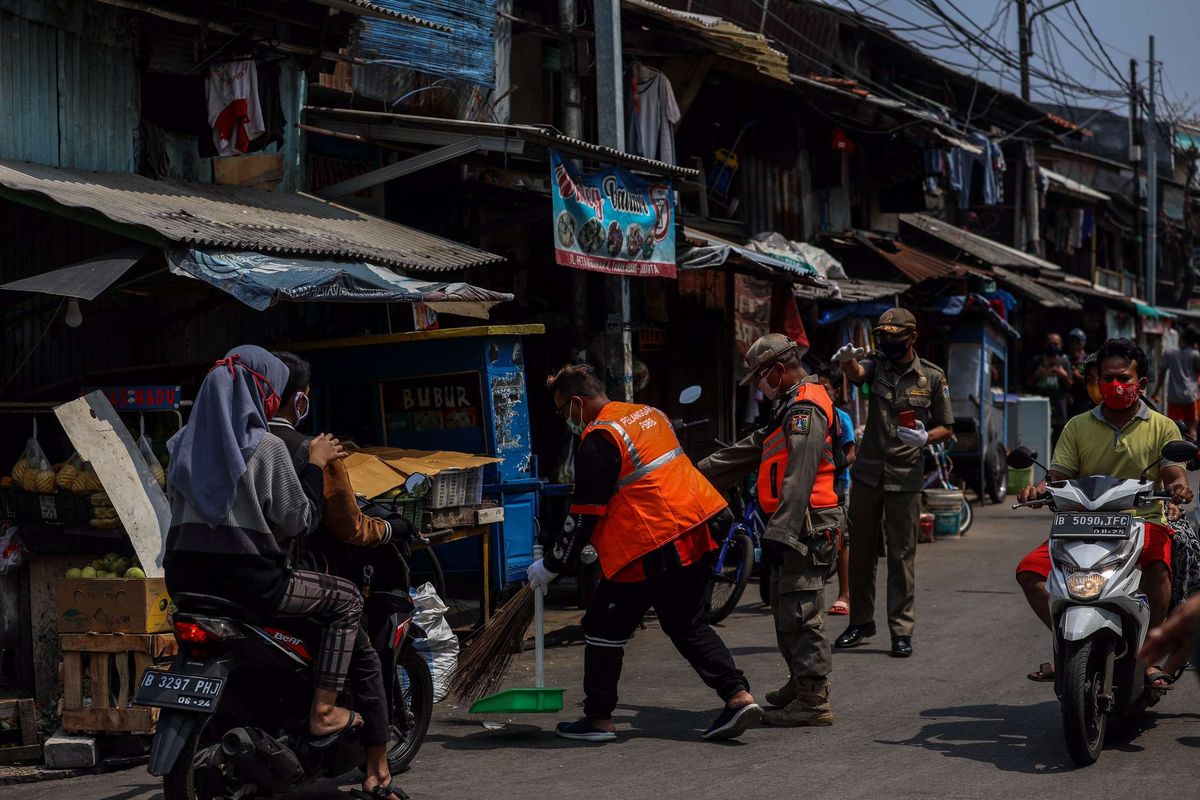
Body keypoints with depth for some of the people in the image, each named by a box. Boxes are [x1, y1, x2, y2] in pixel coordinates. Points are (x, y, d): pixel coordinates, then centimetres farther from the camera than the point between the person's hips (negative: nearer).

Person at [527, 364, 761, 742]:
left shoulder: (599, 440, -13)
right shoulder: (649, 414, 14)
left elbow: (584, 515, -12)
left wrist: (551, 566, 0)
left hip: (649, 550, -8)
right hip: (695, 536, 9)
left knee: (604, 627, 7)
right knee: (687, 625, 19)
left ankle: (599, 719, 14)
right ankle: (738, 695, 8)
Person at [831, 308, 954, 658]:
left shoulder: (933, 377, 0)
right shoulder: (877, 365, 2)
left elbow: (946, 428, 5)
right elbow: (856, 373, -22)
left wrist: (925, 438, -17)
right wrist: (847, 360, -46)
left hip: (906, 478, -2)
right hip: (867, 474, 2)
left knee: (902, 555, 0)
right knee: (861, 550, 9)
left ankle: (901, 629, 7)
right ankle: (861, 622, 22)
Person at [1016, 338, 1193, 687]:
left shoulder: (1162, 427, 9)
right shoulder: (1078, 426, 14)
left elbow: (1175, 475, -3)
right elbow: (1058, 475, 7)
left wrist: (1178, 487, -29)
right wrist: (1039, 489, -17)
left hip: (1144, 522, -3)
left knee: (1157, 567, -37)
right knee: (1030, 570, -18)